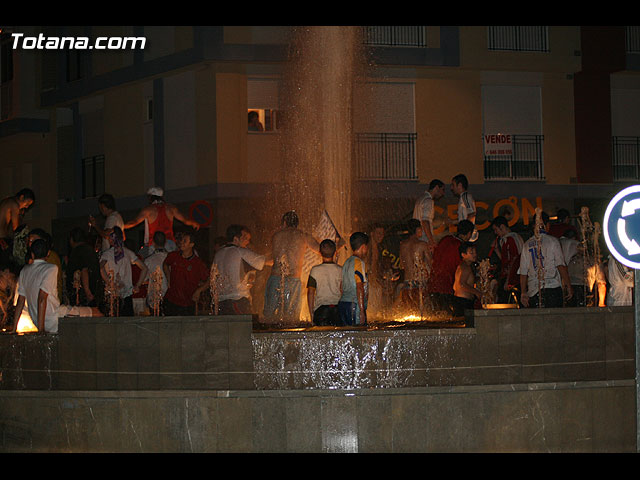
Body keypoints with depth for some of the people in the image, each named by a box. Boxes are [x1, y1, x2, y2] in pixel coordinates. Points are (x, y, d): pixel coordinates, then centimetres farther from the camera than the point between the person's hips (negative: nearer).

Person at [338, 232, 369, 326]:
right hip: (354, 306, -9)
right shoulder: (359, 262, -8)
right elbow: (359, 288, -15)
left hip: (343, 303, 9)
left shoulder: (347, 262, 18)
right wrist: (362, 311, -17)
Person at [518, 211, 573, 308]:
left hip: (533, 290, 4)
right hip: (552, 288, -4)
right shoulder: (552, 241, 0)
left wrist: (523, 293, 15)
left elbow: (523, 272, 11)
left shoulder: (527, 244, 11)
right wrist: (568, 286, -3)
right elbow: (561, 265, -6)